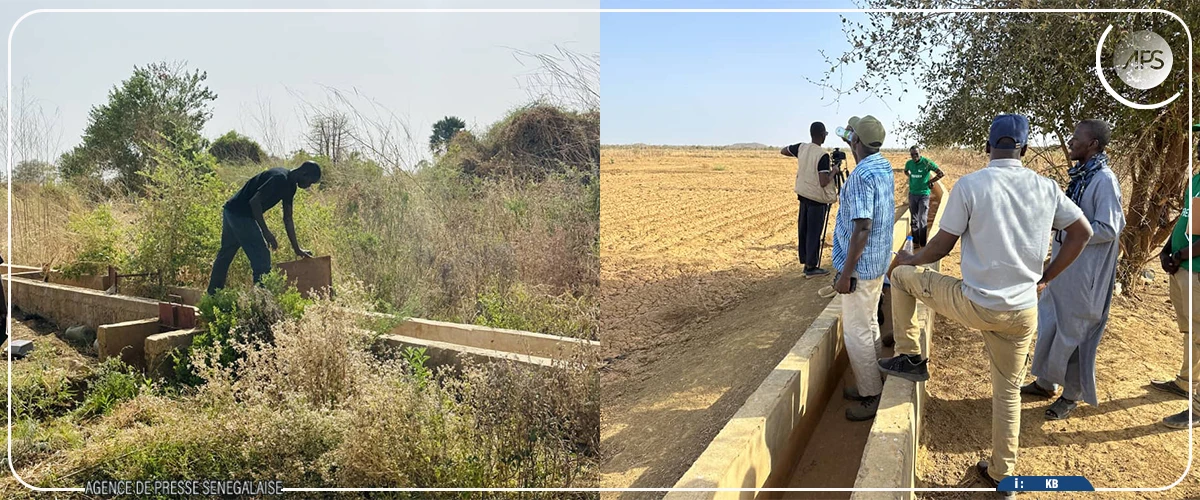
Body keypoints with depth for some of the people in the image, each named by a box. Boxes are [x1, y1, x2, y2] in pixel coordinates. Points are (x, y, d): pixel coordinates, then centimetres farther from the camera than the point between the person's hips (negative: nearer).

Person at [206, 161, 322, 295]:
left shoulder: (289, 185, 8)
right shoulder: (279, 178, -21)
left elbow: (288, 219, 12)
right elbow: (254, 201, -26)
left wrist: (297, 249, 11)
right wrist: (266, 232, -23)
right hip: (239, 214, -10)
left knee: (225, 254, 20)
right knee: (261, 258, -9)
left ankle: (212, 296, 34)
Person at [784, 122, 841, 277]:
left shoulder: (801, 148, -1)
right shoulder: (823, 155, -20)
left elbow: (783, 151, 16)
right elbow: (824, 182, -23)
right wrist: (834, 171, -6)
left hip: (803, 196, 7)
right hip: (817, 200, -7)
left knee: (803, 230, 11)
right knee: (814, 233, 1)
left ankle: (806, 262, 20)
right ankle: (811, 267, 8)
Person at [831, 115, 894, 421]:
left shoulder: (861, 176, -23)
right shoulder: (885, 168, 6)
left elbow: (862, 229, -25)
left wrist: (845, 274, -21)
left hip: (860, 265, -10)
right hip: (879, 261, 10)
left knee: (856, 333, -1)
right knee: (869, 325, 19)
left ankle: (871, 398, 8)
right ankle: (871, 384, 31)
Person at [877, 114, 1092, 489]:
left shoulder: (970, 184, -12)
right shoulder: (1047, 188, 2)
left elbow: (942, 245, -9)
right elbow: (1082, 233, 10)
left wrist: (911, 259, 11)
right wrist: (1046, 277, 17)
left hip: (975, 306, -4)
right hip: (1023, 313, 5)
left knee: (903, 275, 18)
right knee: (1008, 391, 20)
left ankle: (909, 357, 22)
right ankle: (1001, 473, 32)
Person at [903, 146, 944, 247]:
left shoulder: (927, 162, -14)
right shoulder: (909, 163, 0)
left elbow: (941, 173, -10)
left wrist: (930, 182, -7)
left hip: (923, 194, -5)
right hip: (912, 194, 5)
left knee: (922, 220, -6)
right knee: (914, 220, 13)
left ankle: (923, 244, 1)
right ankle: (915, 242, 23)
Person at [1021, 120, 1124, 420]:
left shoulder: (1104, 180, -19)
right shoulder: (1080, 175, 8)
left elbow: (1108, 229, -22)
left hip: (1084, 273, -9)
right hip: (1063, 264, 9)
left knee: (1074, 333, 4)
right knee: (1049, 324, 18)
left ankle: (1072, 395, 21)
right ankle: (1046, 381, 34)